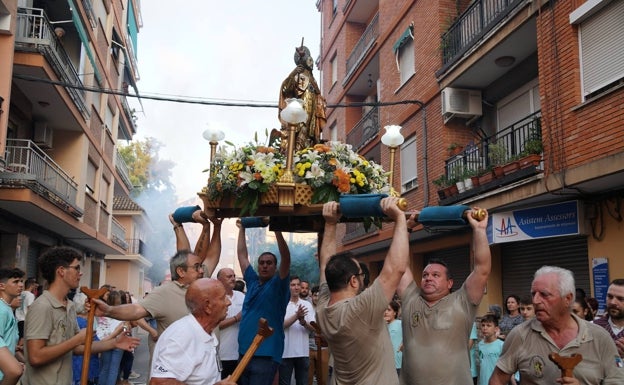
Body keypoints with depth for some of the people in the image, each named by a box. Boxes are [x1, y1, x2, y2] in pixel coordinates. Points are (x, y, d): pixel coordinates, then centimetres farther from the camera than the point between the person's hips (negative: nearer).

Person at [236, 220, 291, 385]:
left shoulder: (278, 285, -3)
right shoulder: (252, 282, 12)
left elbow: (286, 258, -18)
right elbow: (242, 255, 16)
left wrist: (277, 229, -27)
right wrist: (242, 229, 15)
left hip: (266, 354, -6)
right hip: (244, 352, 6)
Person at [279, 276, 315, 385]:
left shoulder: (307, 304, 6)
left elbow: (313, 328, 0)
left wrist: (303, 322, -21)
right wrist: (296, 316, -27)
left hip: (303, 352, 3)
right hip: (286, 352, -3)